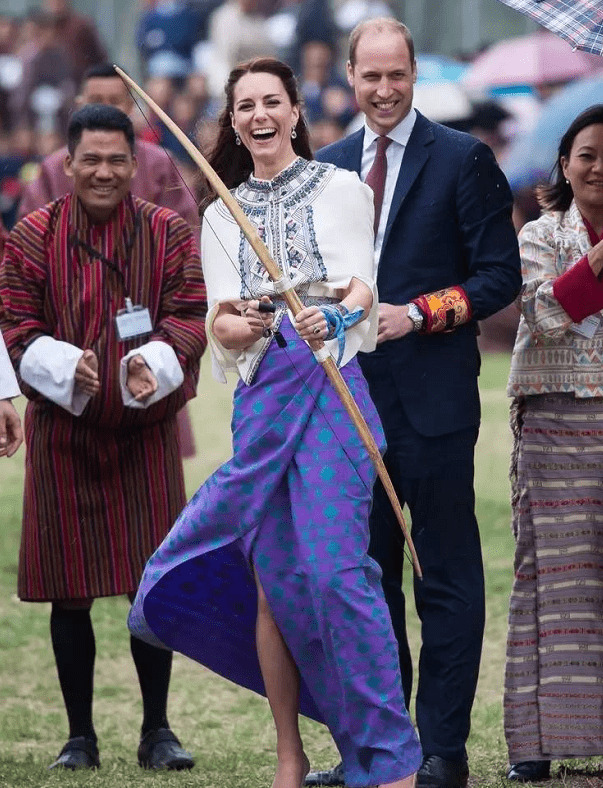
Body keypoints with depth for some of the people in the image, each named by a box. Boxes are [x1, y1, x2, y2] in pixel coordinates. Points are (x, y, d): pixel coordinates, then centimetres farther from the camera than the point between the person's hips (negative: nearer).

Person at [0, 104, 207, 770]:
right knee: (70, 591, 2)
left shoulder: (169, 233, 2)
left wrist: (155, 365, -25)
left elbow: (190, 317, -5)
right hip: (63, 433, 0)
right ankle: (80, 735, 12)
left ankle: (157, 732, 11)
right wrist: (67, 367, -22)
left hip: (145, 430, 0)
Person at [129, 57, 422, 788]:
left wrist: (335, 318, -25)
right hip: (260, 398, 4)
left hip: (330, 389, -4)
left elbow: (362, 288, -3)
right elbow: (220, 322, 7)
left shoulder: (340, 189, 7)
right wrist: (242, 324, -17)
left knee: (333, 567, -13)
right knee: (270, 577, 2)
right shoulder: (221, 217, 17)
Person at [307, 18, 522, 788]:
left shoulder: (462, 159, -3)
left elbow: (499, 276, -5)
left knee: (446, 578, -1)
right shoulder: (330, 165, 12)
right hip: (351, 397, 5)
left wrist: (416, 314, -15)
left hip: (432, 399, -5)